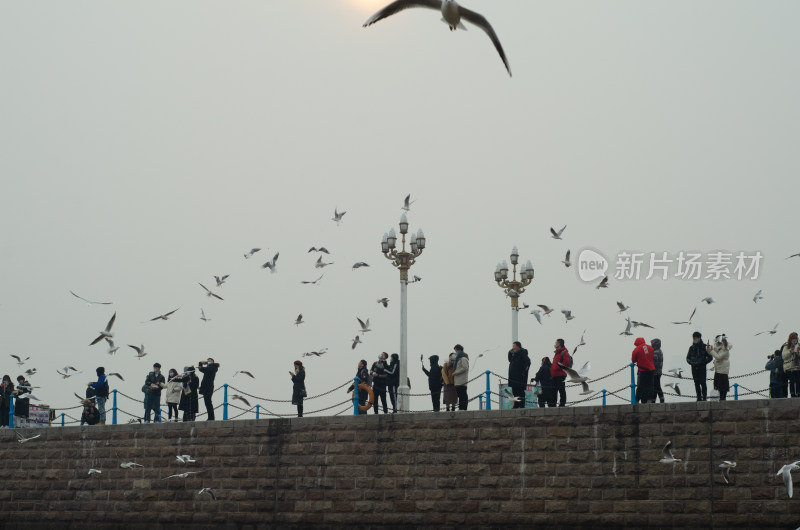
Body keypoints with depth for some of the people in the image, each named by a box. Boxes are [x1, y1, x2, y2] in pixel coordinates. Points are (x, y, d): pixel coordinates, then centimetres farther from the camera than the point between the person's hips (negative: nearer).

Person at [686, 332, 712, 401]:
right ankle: (699, 397, 9)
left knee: (702, 383, -8)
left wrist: (704, 362, -11)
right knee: (696, 383, 5)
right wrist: (691, 362, -1)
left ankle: (704, 397, -2)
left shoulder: (704, 347, -2)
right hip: (694, 368, 4)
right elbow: (688, 357, 19)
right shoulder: (692, 348, 9)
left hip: (702, 367, -4)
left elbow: (710, 357, 0)